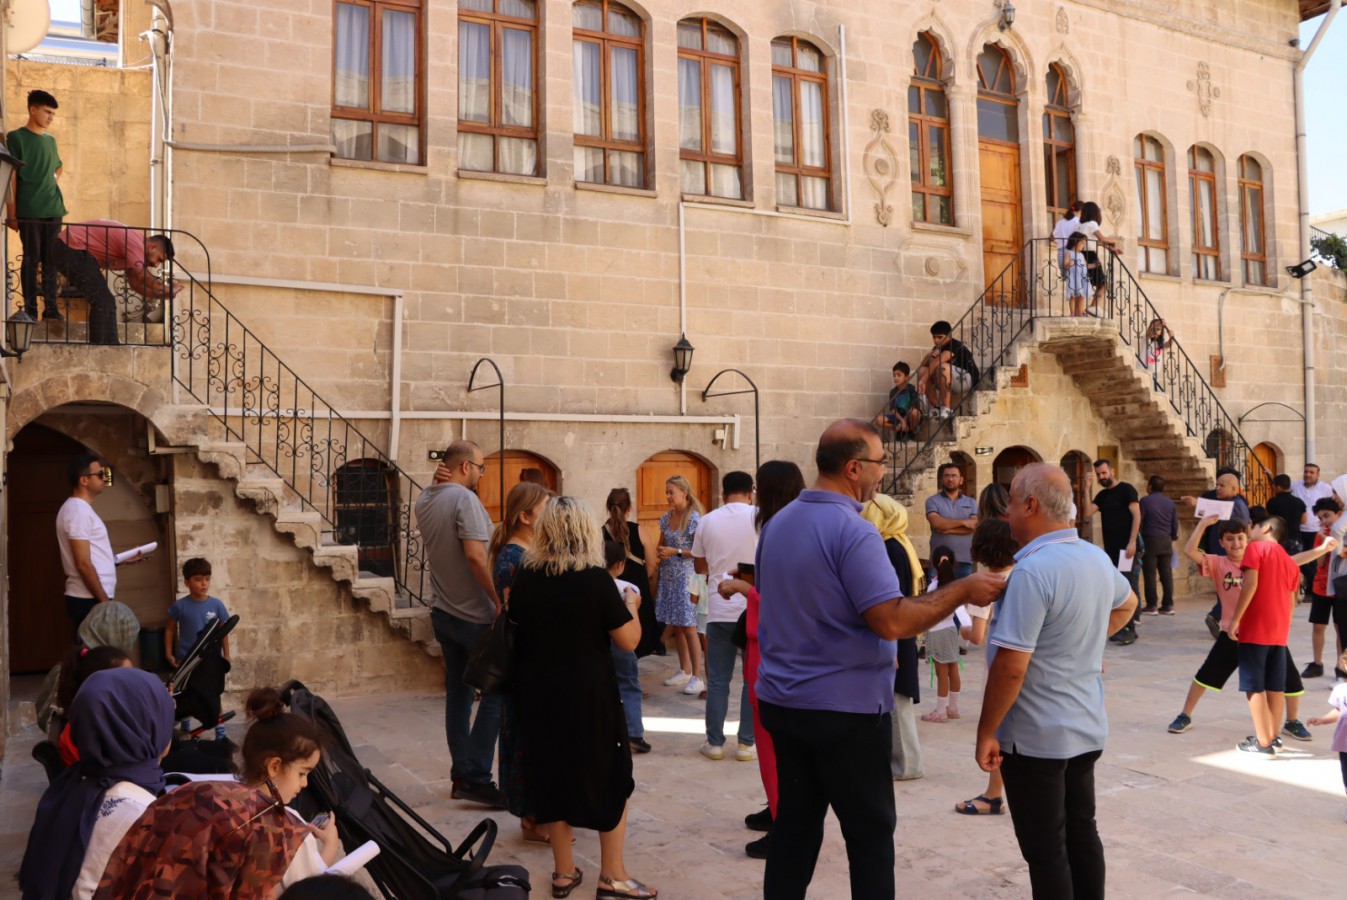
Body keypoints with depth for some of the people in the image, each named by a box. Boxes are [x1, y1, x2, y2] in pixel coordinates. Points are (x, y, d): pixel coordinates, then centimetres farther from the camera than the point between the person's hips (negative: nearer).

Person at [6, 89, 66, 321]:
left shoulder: (51, 140, 14)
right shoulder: (16, 137, -2)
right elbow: (11, 176, -5)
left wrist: (54, 188, 11)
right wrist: (11, 212, -9)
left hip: (53, 210, 5)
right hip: (29, 211, -5)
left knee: (51, 259, 5)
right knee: (31, 258, -2)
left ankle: (51, 307, 8)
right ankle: (30, 309, 2)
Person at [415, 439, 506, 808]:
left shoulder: (424, 500, 7)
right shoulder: (464, 499, -17)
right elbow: (476, 556, -25)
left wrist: (438, 482, 10)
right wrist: (500, 600, -19)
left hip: (443, 611, 9)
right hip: (474, 615, -9)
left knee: (458, 693, 13)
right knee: (496, 691, -3)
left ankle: (461, 774, 19)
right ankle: (476, 777, -4)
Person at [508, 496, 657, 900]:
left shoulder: (524, 576, -3)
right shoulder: (595, 578, -16)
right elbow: (629, 640, -12)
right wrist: (631, 604, 5)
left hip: (537, 693, 4)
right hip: (588, 695, -4)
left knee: (552, 774, 16)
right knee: (609, 777, 11)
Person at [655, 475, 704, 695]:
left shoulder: (694, 519, -11)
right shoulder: (666, 518, 9)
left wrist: (675, 552, -18)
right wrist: (660, 551, -2)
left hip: (685, 577, -7)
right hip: (668, 577, 7)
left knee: (688, 627, -6)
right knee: (676, 625, 11)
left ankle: (697, 677, -2)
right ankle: (684, 671, 23)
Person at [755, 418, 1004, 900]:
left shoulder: (777, 523, 7)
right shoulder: (852, 531, -19)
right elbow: (891, 621, -24)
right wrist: (963, 591, -14)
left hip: (782, 699, 7)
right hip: (844, 707, -7)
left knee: (795, 821, 14)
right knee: (870, 831, 6)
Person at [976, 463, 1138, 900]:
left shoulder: (1032, 570, -24)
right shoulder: (1098, 559, 4)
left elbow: (1010, 667, -25)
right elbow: (1126, 604, 27)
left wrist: (986, 732, -15)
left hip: (1036, 736, -8)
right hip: (1087, 727, 8)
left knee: (1045, 849, 2)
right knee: (1081, 832, 18)